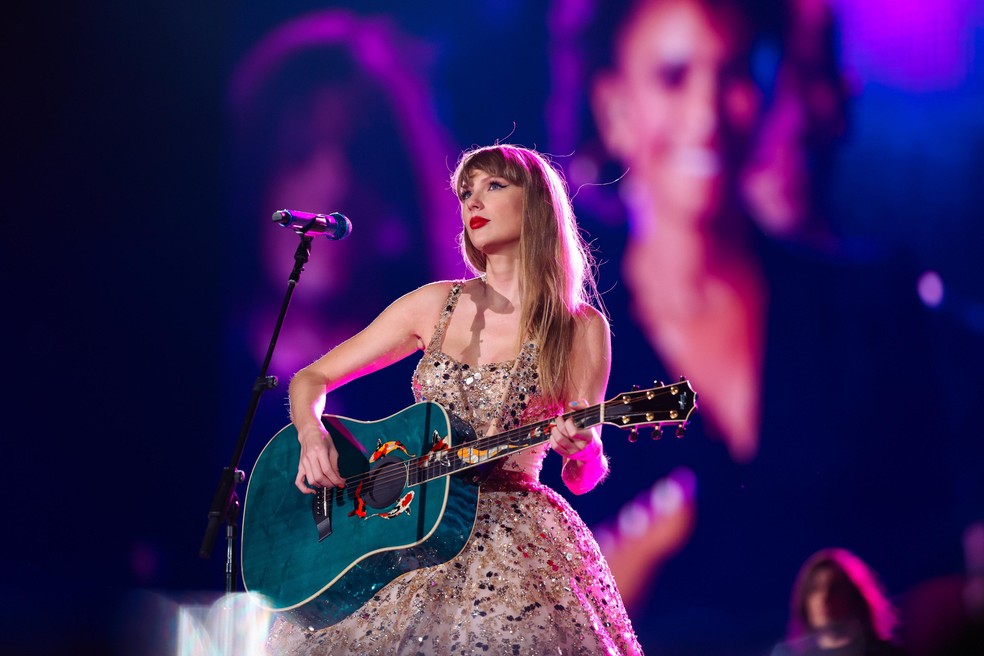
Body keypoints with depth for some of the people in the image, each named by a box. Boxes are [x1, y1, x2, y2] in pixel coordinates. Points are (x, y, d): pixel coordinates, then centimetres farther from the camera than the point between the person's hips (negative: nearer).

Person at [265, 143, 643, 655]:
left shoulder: (580, 328, 1)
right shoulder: (436, 305, 8)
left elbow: (582, 479, 0)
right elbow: (312, 378, 12)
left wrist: (582, 449, -23)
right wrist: (311, 434, -9)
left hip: (512, 537, -2)